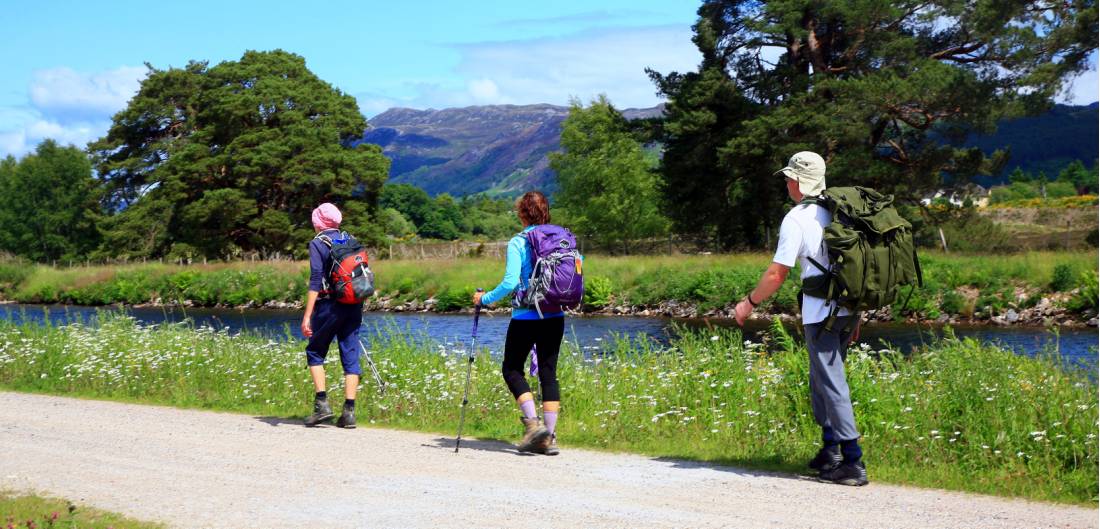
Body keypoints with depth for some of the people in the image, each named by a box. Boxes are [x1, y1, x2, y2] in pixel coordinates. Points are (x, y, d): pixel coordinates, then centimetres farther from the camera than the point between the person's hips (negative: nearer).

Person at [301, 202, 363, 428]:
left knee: (315, 352, 11)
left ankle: (322, 403, 0)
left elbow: (316, 280, -12)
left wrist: (307, 315, -14)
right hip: (354, 307, 5)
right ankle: (349, 411, 0)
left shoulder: (318, 243, -5)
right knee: (350, 356, 4)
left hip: (329, 306, -5)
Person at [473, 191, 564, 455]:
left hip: (525, 317, -5)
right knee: (548, 372, 8)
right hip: (555, 317, 5)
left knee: (512, 369, 11)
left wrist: (485, 299, -3)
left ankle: (532, 423, -6)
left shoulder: (518, 242, -10)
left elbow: (510, 282, -16)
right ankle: (549, 437, 5)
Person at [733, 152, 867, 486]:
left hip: (821, 313, -8)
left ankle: (853, 463, -7)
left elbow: (777, 273, -10)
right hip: (849, 309, 8)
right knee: (821, 379, 20)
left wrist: (749, 303, 5)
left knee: (831, 384, -5)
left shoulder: (796, 219, -9)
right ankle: (830, 449, 23)